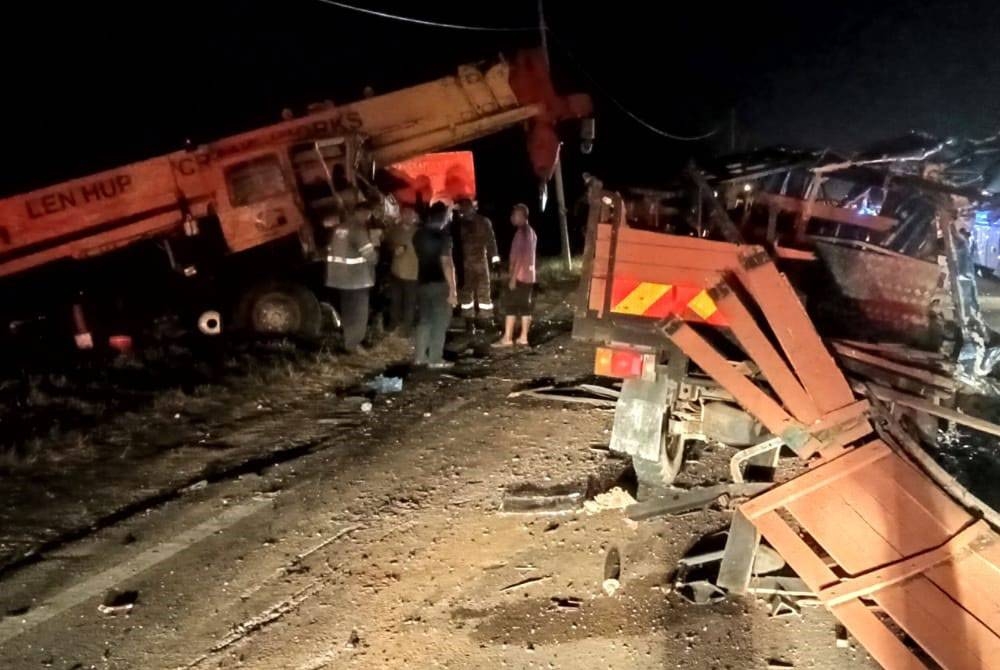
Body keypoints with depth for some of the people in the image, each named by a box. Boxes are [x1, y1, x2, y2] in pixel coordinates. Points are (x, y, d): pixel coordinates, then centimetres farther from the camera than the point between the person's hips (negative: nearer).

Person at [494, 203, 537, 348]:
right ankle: (523, 337, 8)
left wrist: (513, 277, -20)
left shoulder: (521, 232, -14)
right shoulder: (531, 232, 15)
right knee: (525, 306, 8)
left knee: (510, 305, -6)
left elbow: (519, 256, -20)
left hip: (519, 276, -9)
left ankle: (507, 338, -7)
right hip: (529, 275, 9)